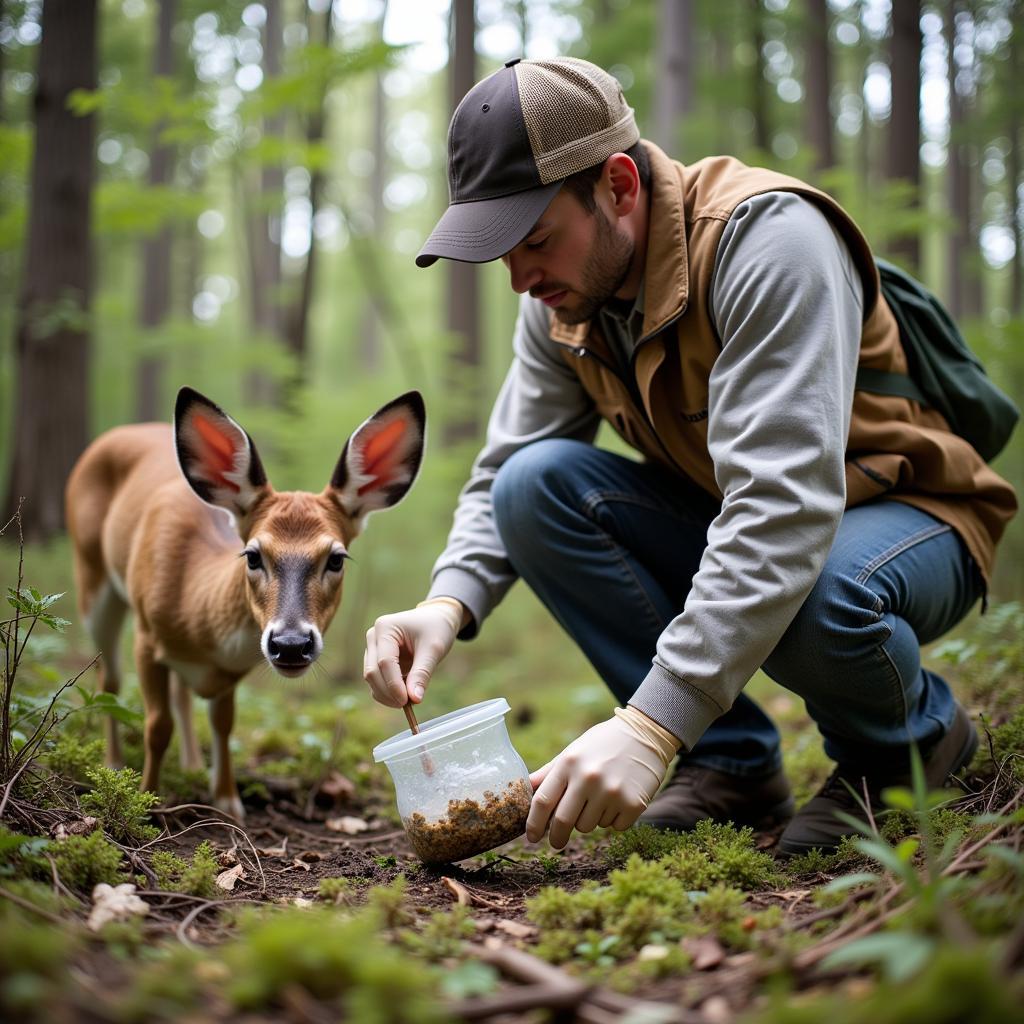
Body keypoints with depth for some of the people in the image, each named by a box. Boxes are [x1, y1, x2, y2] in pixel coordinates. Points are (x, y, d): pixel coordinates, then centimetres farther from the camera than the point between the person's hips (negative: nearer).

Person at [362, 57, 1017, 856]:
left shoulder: (767, 236, -28)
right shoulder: (564, 300, -6)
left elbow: (786, 506, -38)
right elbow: (503, 471, -2)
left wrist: (650, 723, -45)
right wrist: (447, 603, -25)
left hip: (913, 515, -6)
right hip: (725, 526, 6)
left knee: (817, 600, -41)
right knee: (536, 485, -18)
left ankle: (916, 734, -2)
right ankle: (732, 763, -7)